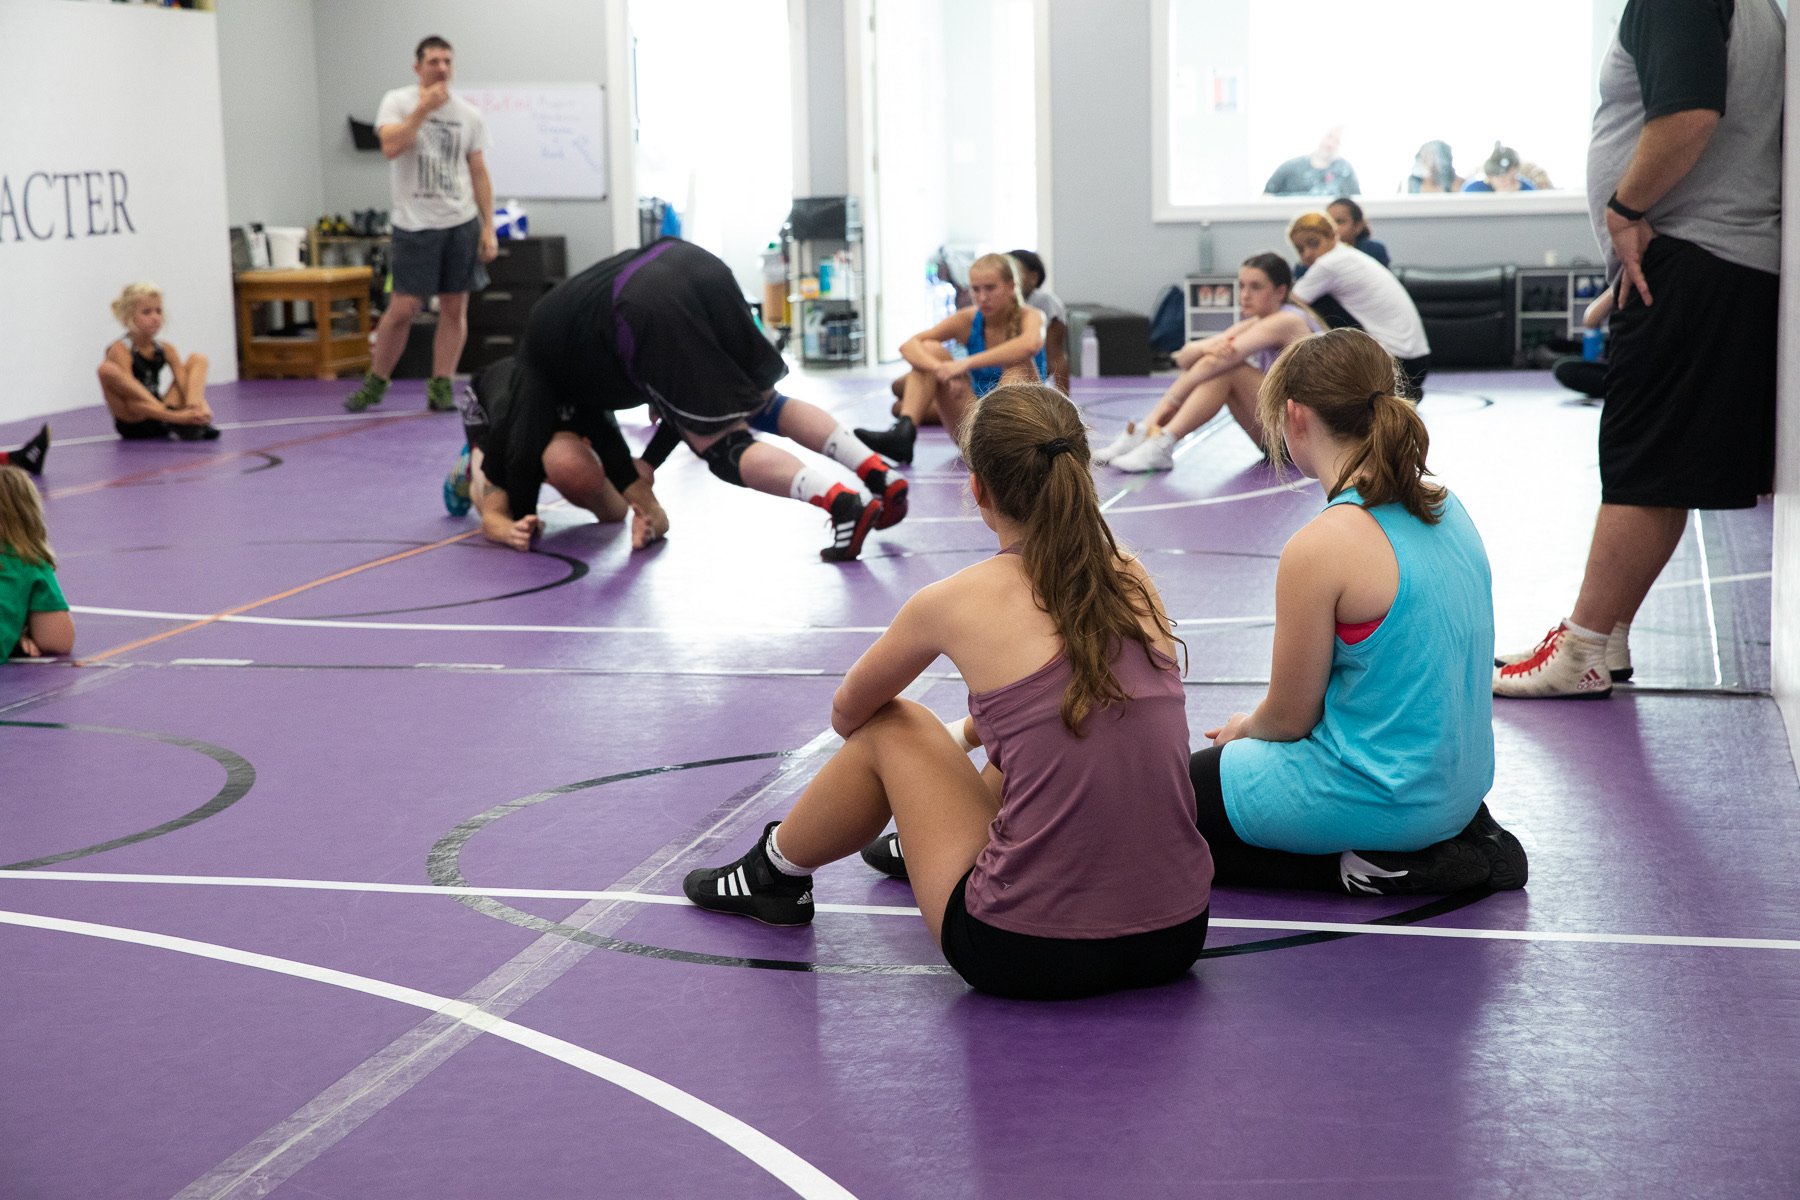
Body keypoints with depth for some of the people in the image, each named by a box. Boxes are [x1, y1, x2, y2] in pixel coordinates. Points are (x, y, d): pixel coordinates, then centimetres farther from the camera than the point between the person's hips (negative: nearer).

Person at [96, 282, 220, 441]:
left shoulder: (165, 349, 7)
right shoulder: (120, 351, -12)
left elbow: (186, 386, -3)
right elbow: (133, 399, -23)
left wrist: (201, 407, -26)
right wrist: (173, 415, -36)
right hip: (133, 424, -6)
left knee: (198, 359, 5)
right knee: (107, 370, -30)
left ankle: (196, 419, -24)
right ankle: (173, 417, -34)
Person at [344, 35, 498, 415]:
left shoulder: (469, 115, 7)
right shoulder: (397, 102, -1)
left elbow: (479, 174, 9)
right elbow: (390, 147, -18)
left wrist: (489, 227, 2)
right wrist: (423, 109, -18)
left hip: (462, 223, 3)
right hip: (414, 224, -3)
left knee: (455, 308, 2)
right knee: (403, 308, -4)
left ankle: (441, 387, 9)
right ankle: (376, 382, 12)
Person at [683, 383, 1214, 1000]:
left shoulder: (958, 602, -5)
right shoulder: (1131, 576, 7)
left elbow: (848, 713, 16)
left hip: (1027, 954, -5)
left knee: (890, 727, 17)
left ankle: (774, 873, 40)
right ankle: (918, 842, 58)